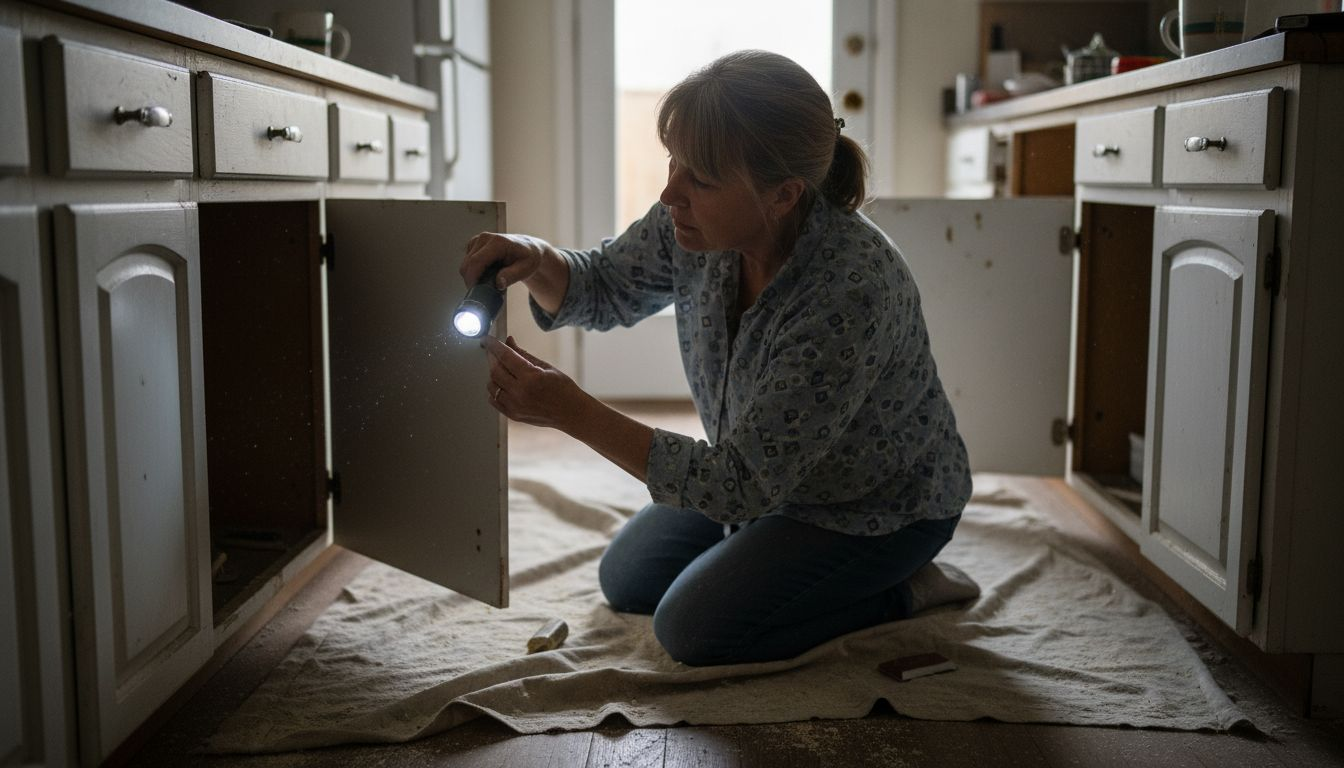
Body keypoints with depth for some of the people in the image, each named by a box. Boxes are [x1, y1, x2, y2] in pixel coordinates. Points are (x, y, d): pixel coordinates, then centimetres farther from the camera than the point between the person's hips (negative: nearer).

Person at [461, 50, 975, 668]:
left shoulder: (849, 290, -40)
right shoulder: (699, 219, -20)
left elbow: (744, 485, -36)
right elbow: (602, 289, -1)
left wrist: (571, 412, -40)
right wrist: (536, 262, -25)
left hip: (880, 506, -7)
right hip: (770, 474, 7)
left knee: (693, 629, -11)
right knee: (626, 583, 12)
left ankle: (904, 592, 4)